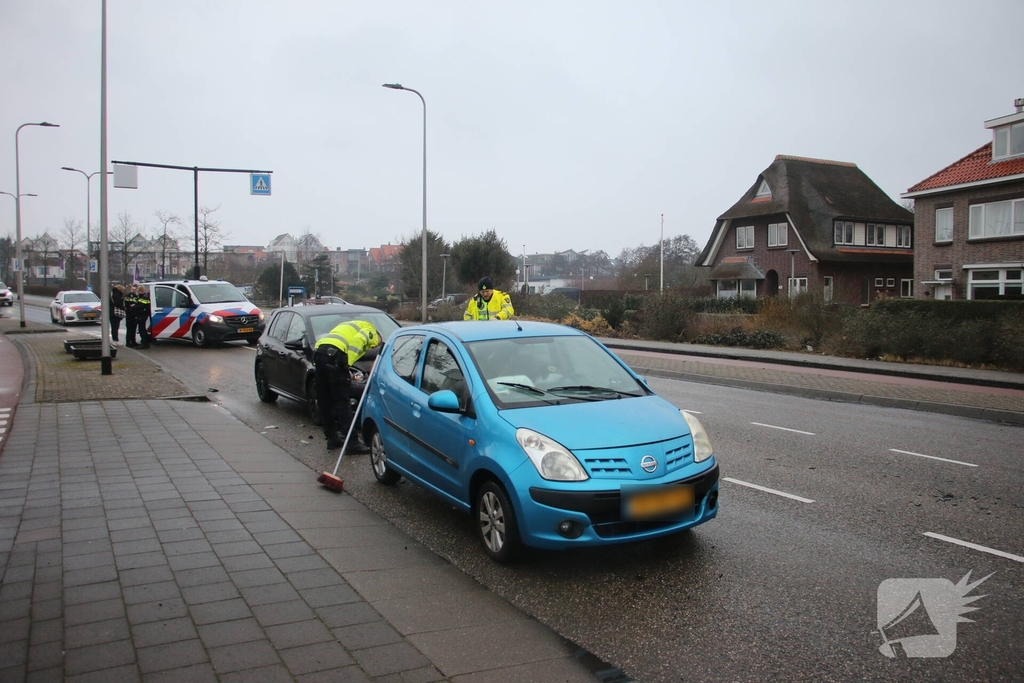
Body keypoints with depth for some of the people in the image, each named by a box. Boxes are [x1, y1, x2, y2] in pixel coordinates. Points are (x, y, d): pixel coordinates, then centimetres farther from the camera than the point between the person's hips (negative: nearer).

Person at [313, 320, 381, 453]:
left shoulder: (350, 327, 39)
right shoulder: (370, 330, 15)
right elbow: (358, 341, -8)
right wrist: (346, 362, -10)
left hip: (319, 352, 8)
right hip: (333, 355, -8)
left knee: (325, 401, 13)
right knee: (342, 402, -6)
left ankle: (332, 438, 21)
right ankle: (352, 443, -5)